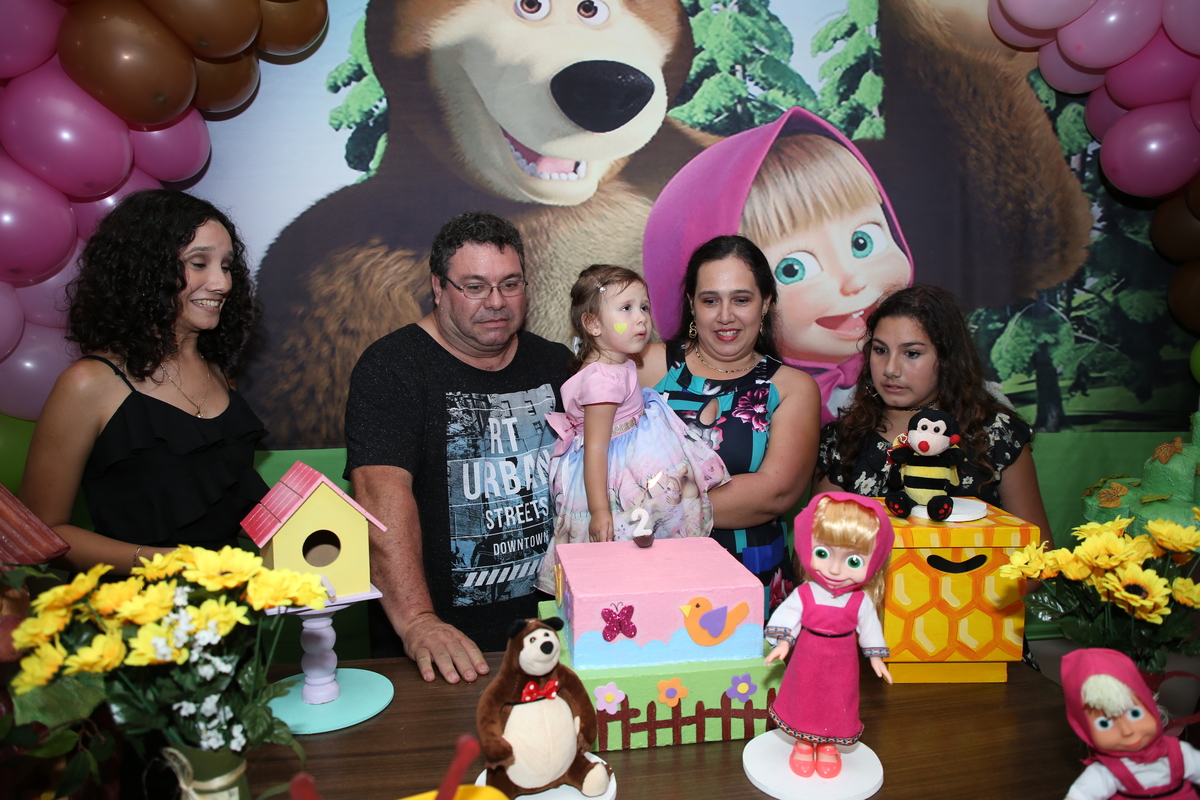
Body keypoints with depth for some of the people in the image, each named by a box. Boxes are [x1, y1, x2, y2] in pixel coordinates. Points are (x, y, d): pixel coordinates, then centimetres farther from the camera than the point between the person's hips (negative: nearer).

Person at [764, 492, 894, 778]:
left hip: (841, 666, 1)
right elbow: (786, 617, -16)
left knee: (836, 704, 17)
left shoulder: (862, 602, -16)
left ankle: (828, 747, 42)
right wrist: (782, 642, -26)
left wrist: (876, 657, 1)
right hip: (808, 661, -1)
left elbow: (870, 627, -3)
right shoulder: (803, 595, -21)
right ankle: (803, 744, 40)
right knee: (805, 701, 16)